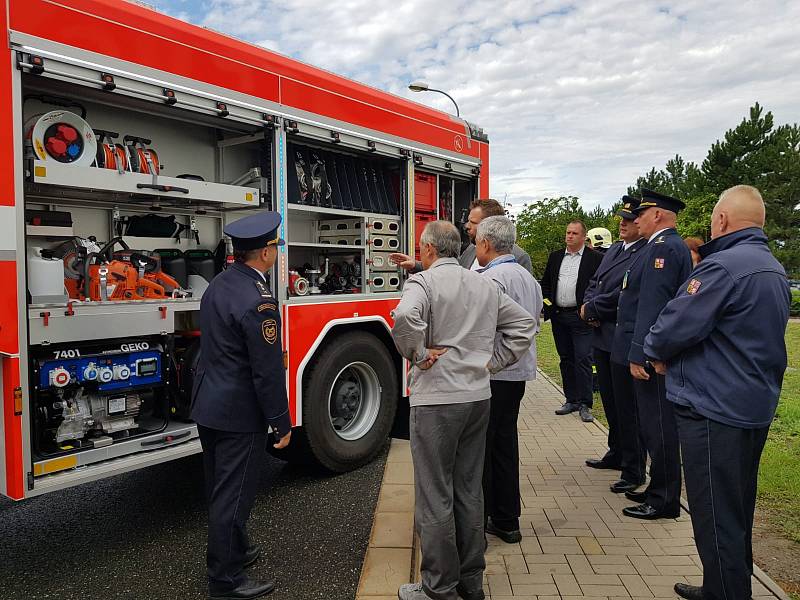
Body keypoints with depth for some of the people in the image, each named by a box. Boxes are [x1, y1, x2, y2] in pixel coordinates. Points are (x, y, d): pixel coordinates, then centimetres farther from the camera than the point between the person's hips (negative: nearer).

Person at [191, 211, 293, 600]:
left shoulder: (217, 285, 5)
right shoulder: (258, 301, -24)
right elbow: (268, 372, -22)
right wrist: (282, 423, -14)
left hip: (207, 406, 10)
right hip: (238, 414, -10)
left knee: (221, 489, 22)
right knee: (233, 497, 4)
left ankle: (235, 550, 41)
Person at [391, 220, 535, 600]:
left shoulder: (423, 281, -10)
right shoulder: (486, 285, 10)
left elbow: (405, 317, -31)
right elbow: (524, 324, 14)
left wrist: (418, 355, -15)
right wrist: (492, 362, 10)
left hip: (436, 400, -7)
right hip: (479, 397, 7)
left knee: (435, 497, 4)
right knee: (469, 491, 16)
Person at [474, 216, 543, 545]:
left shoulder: (492, 278, -16)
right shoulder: (528, 277, 13)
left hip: (491, 372, -9)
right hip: (519, 370, 9)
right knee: (505, 442, 16)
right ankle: (507, 521, 26)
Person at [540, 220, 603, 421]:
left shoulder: (595, 258, -3)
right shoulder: (555, 257, 12)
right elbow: (545, 283, 18)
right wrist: (546, 301, 3)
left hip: (581, 317, -5)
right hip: (558, 316, 5)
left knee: (583, 360, -5)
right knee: (566, 359, 12)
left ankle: (585, 404, 3)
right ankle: (571, 400, 22)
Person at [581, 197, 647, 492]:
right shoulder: (613, 250, 14)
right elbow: (595, 282, 17)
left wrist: (591, 309, -10)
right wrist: (589, 307, -3)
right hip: (603, 336, 9)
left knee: (627, 407, 0)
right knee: (610, 401, 20)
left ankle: (634, 470, 13)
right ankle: (617, 453, 36)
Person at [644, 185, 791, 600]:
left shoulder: (723, 267, -20)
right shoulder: (774, 269, 12)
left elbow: (676, 326, -22)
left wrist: (656, 352, 1)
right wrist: (670, 355, 9)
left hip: (714, 410, -10)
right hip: (757, 406, 10)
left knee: (716, 518, 2)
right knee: (738, 511, 21)